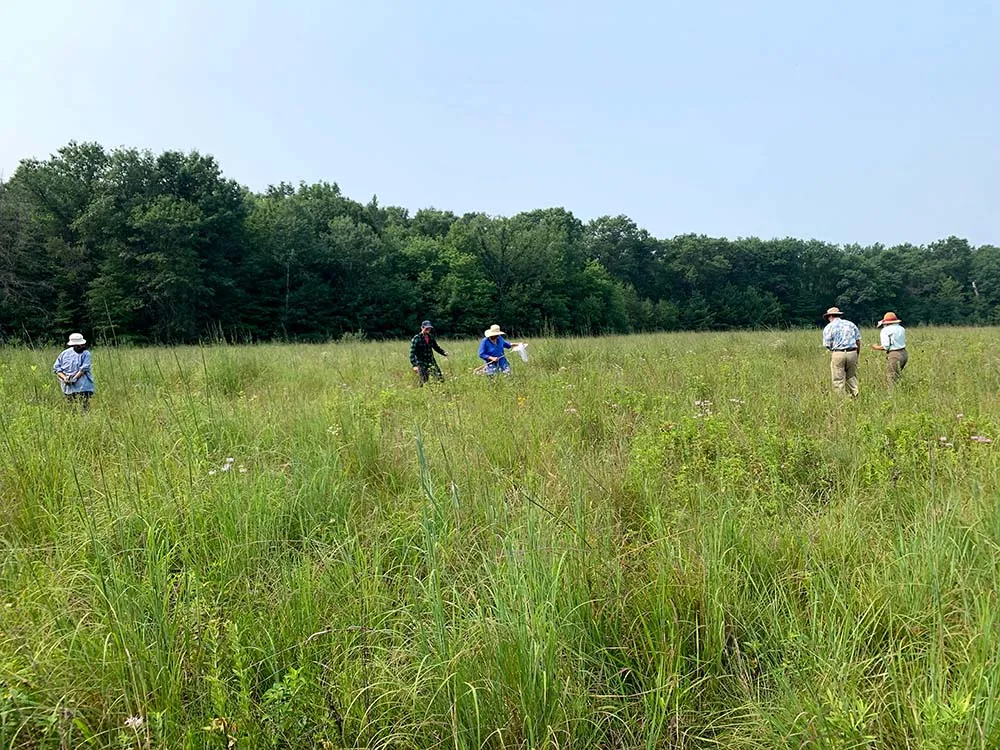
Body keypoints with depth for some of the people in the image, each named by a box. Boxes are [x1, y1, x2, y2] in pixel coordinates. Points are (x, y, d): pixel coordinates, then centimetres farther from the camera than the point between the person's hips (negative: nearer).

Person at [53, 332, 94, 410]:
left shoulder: (85, 354, 6)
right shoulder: (65, 353, 12)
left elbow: (84, 368, -6)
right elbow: (56, 368, 10)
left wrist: (74, 378, -17)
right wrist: (64, 377, -8)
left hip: (82, 386, -1)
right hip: (68, 386, 1)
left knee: (84, 408, -7)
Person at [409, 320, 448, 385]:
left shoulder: (431, 337, 7)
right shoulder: (416, 339, -9)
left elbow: (436, 347, 21)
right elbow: (412, 353, -12)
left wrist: (444, 353, 2)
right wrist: (414, 365, -23)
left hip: (431, 362, 5)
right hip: (421, 364, -5)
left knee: (440, 378, -2)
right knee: (424, 382, -8)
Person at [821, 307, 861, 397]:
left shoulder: (829, 327, 2)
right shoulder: (851, 324, 13)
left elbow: (827, 345, -2)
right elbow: (858, 341, 11)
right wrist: (857, 354, 18)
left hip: (838, 354, -4)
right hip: (852, 353, 4)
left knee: (838, 380, 0)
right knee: (852, 378, 13)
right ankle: (855, 396, 9)